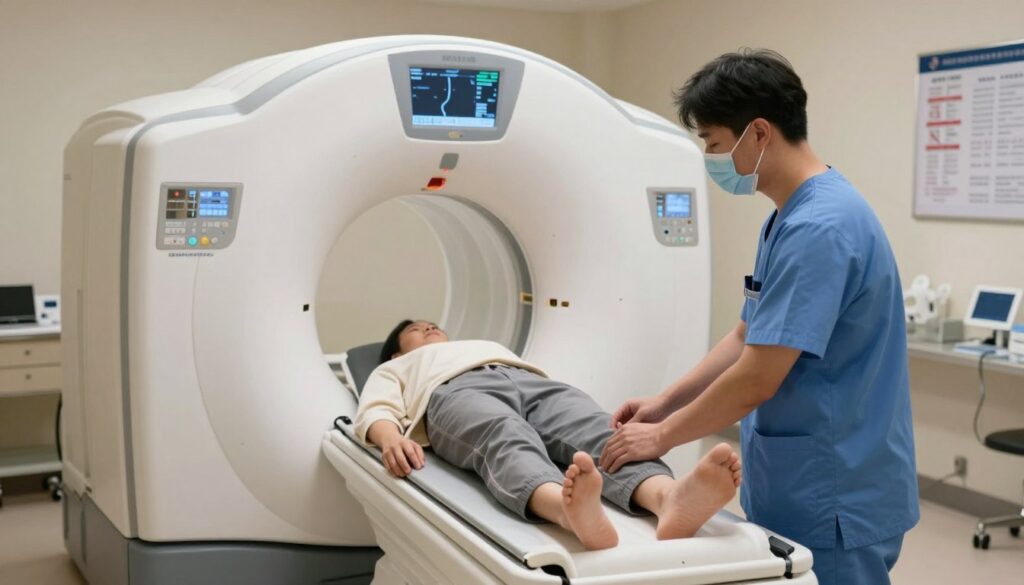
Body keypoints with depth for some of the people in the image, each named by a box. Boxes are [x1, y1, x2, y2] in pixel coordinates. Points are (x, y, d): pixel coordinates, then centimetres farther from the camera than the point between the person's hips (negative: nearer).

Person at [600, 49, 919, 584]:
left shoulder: (820, 227, -23)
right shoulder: (787, 218, 9)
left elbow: (756, 379, -24)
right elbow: (748, 338, 16)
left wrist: (663, 436, -11)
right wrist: (665, 402, 9)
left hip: (833, 503, -9)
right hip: (795, 491, 9)